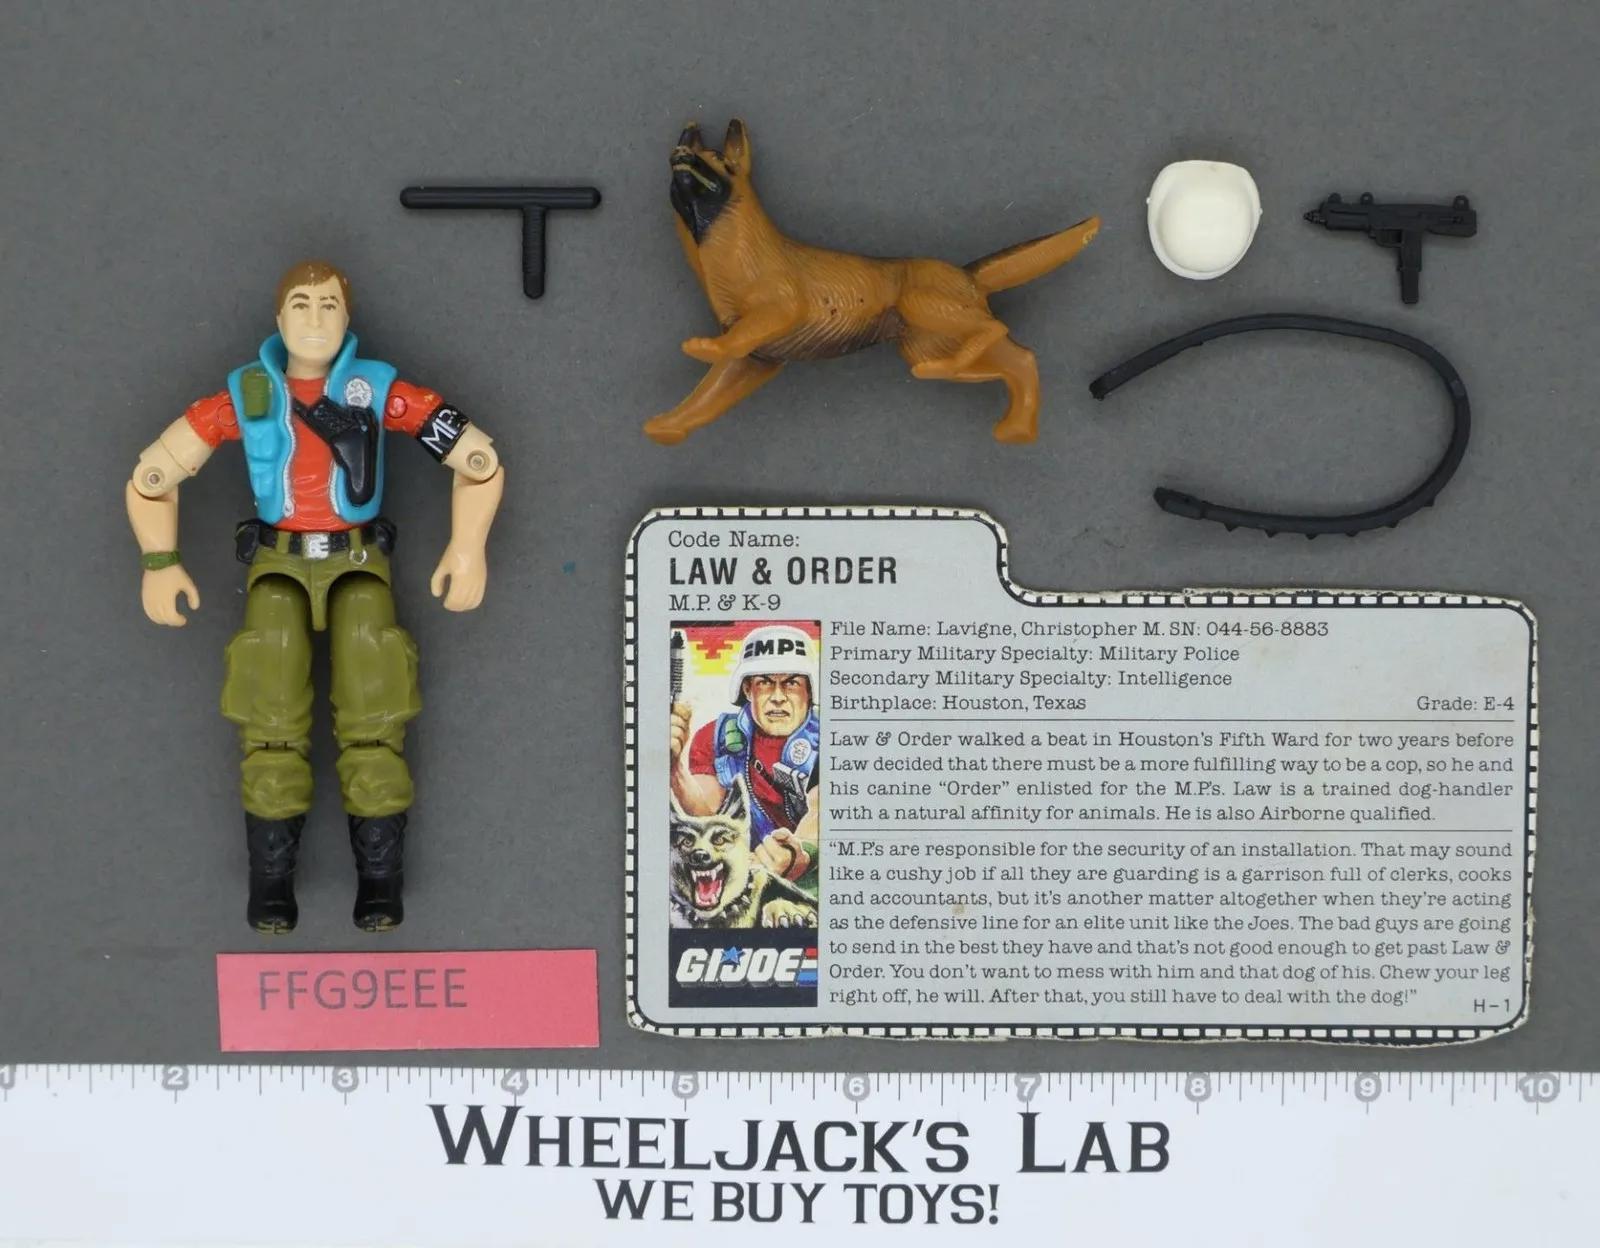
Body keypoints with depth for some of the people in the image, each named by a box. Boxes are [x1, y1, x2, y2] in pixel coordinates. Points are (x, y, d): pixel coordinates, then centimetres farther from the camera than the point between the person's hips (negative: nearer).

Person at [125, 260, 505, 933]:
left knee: (373, 721, -20)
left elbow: (481, 460, -3)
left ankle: (379, 879, -13)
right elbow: (152, 475, 6)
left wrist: (468, 550, -12)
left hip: (357, 567, -1)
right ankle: (270, 881, -12)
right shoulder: (244, 396, 0)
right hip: (278, 568, 1)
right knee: (272, 724, -18)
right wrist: (159, 563, -5)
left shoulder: (380, 390, -5)